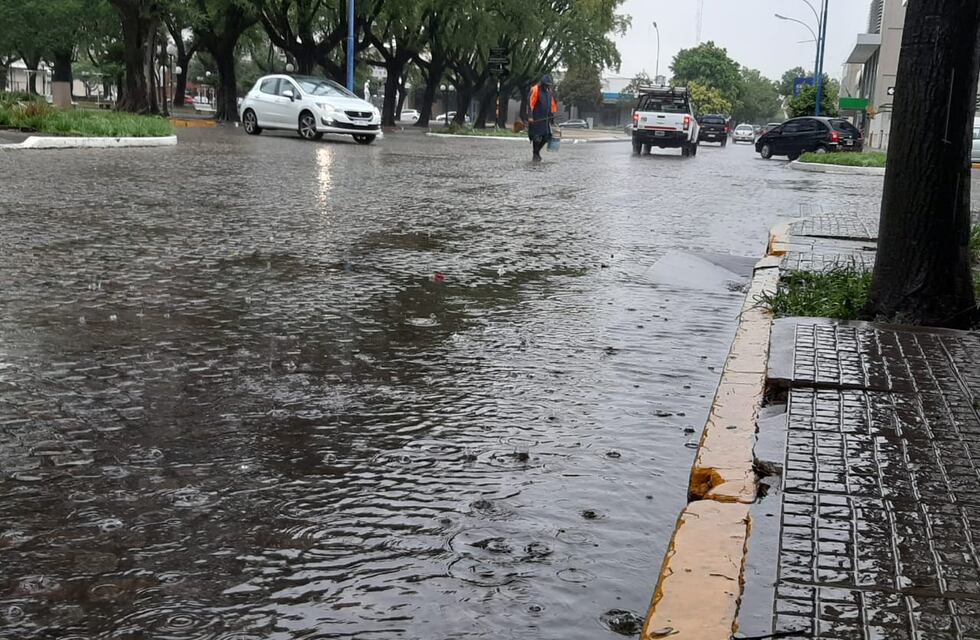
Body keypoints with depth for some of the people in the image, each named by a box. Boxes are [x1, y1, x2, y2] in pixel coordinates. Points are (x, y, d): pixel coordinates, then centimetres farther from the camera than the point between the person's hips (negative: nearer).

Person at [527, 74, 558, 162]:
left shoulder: (549, 91, 13)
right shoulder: (535, 90, -9)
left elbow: (552, 104, 20)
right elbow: (530, 103, -13)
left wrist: (552, 115, 16)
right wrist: (530, 116, -18)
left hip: (545, 118, 6)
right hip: (536, 118, -6)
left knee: (546, 137, 3)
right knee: (537, 137, -6)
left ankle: (537, 151, 23)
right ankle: (535, 155, 7)